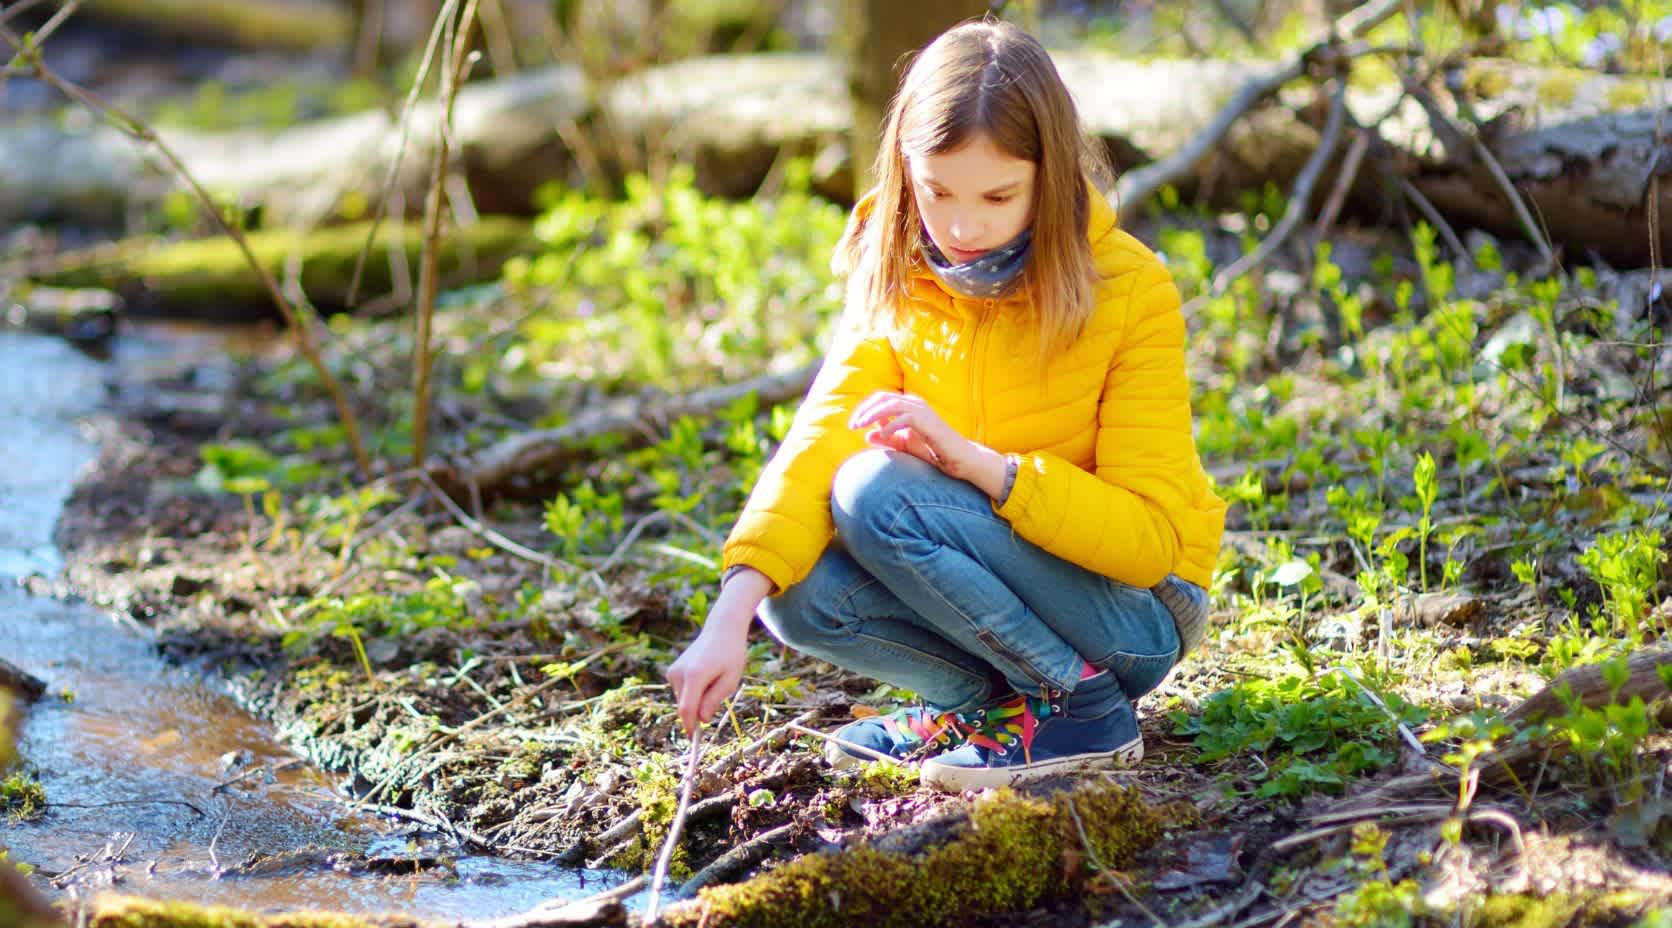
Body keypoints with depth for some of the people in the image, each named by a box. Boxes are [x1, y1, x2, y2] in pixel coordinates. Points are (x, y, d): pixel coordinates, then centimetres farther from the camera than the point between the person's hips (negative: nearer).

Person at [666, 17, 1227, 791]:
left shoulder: (1130, 291, -18)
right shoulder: (894, 284, -5)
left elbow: (1151, 537, -22)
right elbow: (819, 444, -17)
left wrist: (972, 459, -34)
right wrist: (733, 615, -32)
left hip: (1138, 608, -5)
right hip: (997, 582, 5)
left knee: (882, 492, -26)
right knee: (803, 596, -20)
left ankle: (1079, 706, -12)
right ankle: (986, 697, 2)